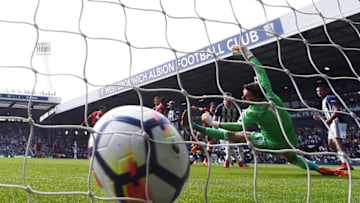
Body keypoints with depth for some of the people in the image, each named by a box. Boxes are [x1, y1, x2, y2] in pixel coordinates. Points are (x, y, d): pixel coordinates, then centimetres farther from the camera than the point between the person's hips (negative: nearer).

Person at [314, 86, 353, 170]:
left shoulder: (330, 98, -4)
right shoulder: (324, 101, 26)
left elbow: (337, 110, -17)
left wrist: (330, 119, -24)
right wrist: (320, 118, 22)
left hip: (337, 122, -11)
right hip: (333, 124, 11)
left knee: (338, 142, -19)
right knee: (331, 143, 8)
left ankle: (345, 164, -26)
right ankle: (345, 160, 8)